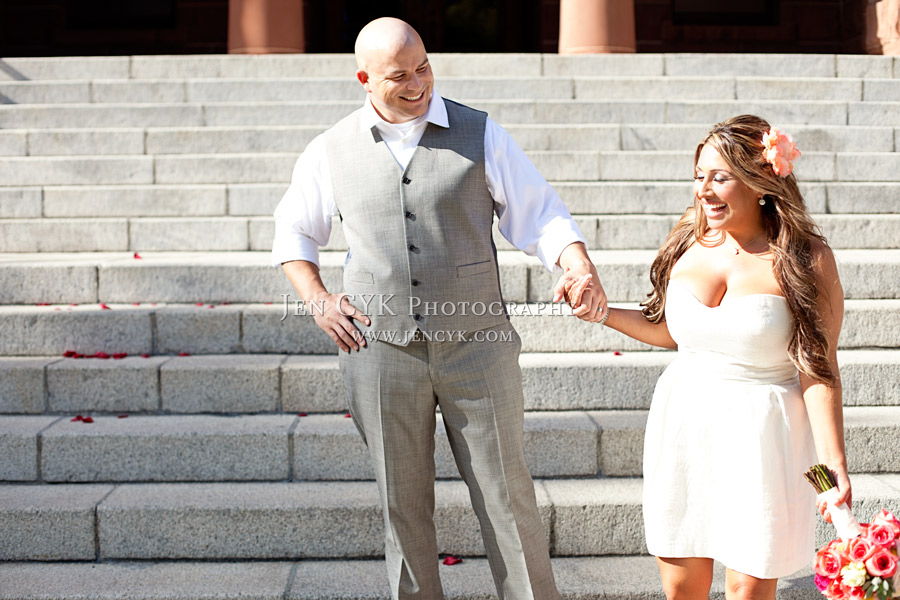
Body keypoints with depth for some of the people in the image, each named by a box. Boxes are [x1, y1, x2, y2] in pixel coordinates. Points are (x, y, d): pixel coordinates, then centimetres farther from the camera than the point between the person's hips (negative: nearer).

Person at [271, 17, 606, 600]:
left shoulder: (481, 134, 1)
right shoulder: (331, 151, 5)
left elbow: (541, 216, 1)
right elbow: (294, 230, 20)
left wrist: (584, 271, -18)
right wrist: (319, 301, 5)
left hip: (475, 346, -1)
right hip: (380, 350, 1)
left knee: (507, 495, 3)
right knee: (403, 503, 9)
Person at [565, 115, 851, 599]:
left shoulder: (806, 259, -10)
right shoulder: (690, 242, 3)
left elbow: (819, 370, -10)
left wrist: (834, 461, -15)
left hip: (758, 433, -4)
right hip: (683, 424, 4)